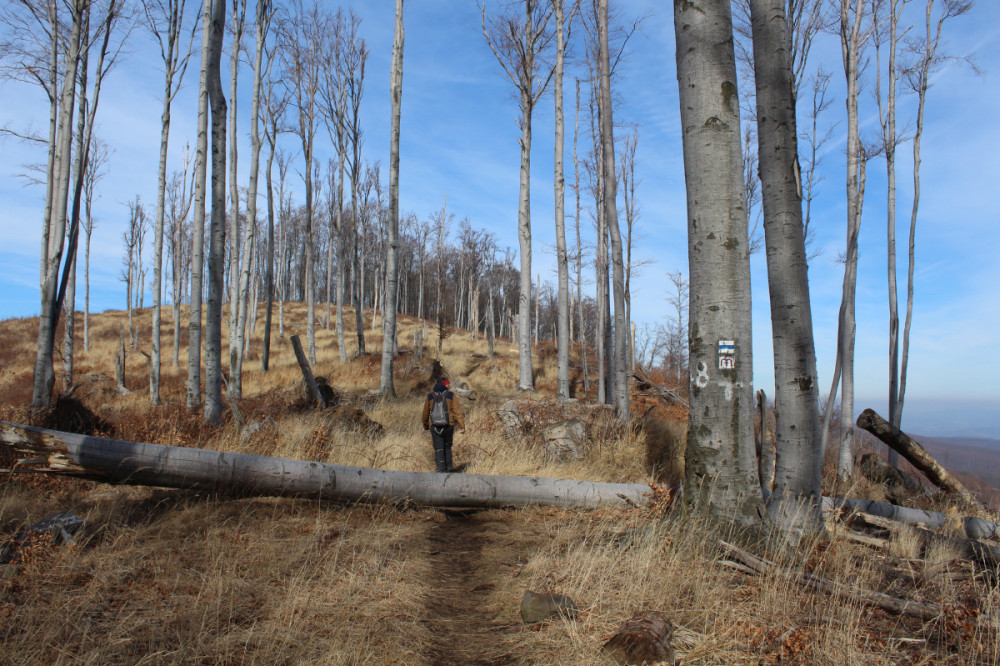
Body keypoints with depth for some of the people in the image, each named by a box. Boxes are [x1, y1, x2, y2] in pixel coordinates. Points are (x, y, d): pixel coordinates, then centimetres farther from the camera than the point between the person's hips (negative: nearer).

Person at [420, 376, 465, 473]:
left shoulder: (430, 396, 2)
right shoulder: (451, 396, -4)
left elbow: (425, 413, 10)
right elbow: (457, 412, -9)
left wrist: (425, 426, 26)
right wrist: (462, 427, -8)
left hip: (434, 426, 0)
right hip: (448, 426, 0)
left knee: (438, 449, 4)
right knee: (447, 447, 19)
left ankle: (441, 469, -5)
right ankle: (448, 467, 22)